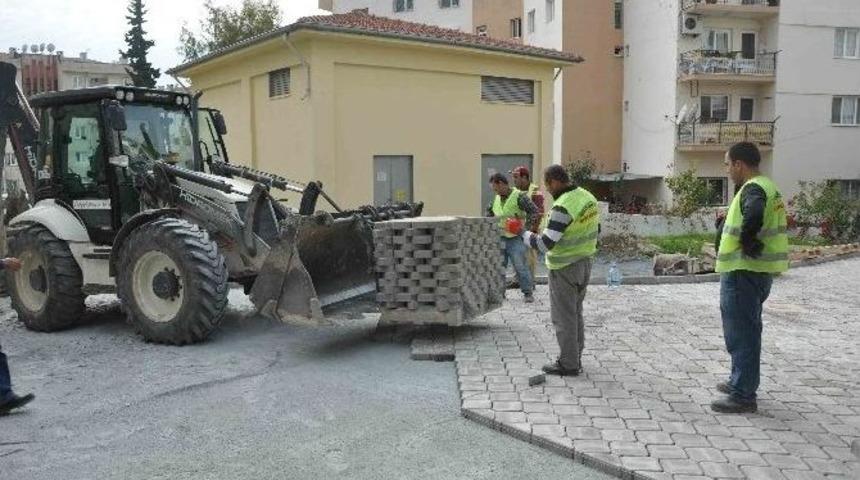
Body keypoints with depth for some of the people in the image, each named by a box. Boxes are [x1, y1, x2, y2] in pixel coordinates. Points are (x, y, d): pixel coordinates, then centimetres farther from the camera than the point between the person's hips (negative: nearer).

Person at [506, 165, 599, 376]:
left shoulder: (563, 207, -25)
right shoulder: (588, 197, 3)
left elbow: (544, 244, -25)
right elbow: (594, 231, 14)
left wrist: (522, 233, -11)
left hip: (564, 268, -9)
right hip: (584, 262, 9)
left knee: (563, 317, 3)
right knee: (576, 313, 18)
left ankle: (568, 364, 12)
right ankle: (575, 358, 28)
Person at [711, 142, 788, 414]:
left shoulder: (753, 189, -17)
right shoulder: (767, 187, 16)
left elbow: (754, 214, -39)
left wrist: (747, 240, -23)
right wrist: (727, 223, 12)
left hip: (743, 272, -11)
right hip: (758, 270, 11)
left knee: (741, 334, -4)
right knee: (746, 331, 20)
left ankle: (743, 396, 3)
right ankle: (741, 382, 33)